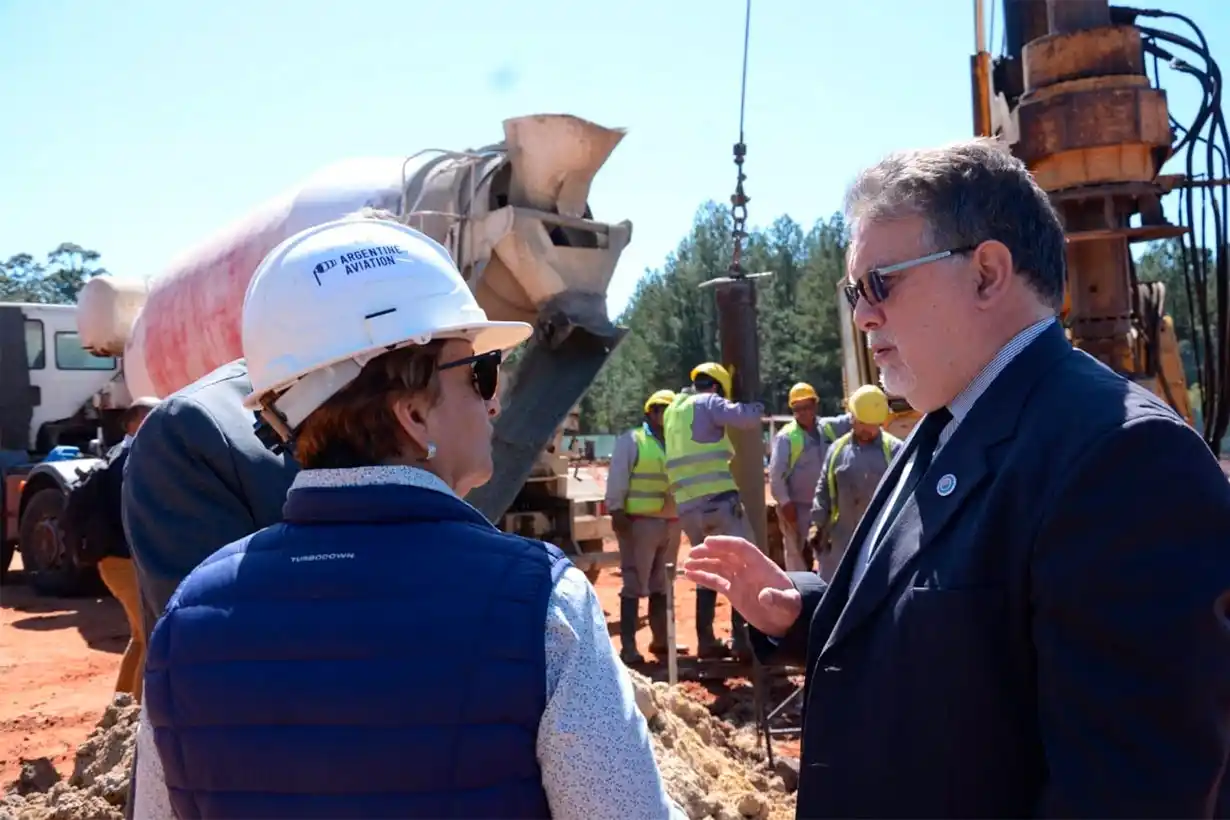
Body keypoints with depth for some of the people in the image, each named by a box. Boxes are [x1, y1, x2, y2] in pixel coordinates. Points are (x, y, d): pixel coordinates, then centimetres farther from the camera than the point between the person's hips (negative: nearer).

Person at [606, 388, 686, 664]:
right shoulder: (631, 441, -3)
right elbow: (616, 479, -8)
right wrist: (616, 512, -16)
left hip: (670, 522, 7)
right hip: (640, 521, -6)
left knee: (661, 584, 14)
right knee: (635, 584, -5)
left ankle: (660, 639, 24)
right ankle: (628, 646, -3)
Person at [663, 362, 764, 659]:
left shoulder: (673, 410, 20)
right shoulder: (707, 402, -1)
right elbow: (748, 419, -11)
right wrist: (757, 407, 9)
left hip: (688, 505, 7)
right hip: (716, 499, -7)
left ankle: (706, 641, 14)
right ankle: (744, 638, -8)